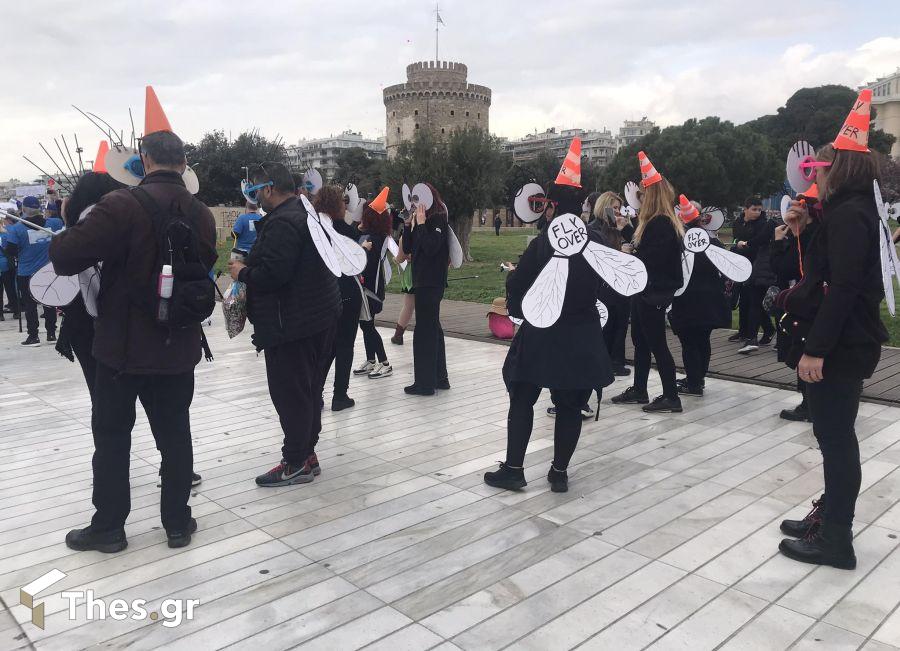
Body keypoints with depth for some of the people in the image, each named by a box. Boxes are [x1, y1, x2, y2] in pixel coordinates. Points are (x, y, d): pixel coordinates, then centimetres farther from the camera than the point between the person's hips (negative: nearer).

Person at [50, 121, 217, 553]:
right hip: (179, 347, 5)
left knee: (111, 436, 10)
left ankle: (108, 526, 21)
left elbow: (66, 256, -19)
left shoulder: (123, 206, -17)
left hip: (124, 345, -4)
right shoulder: (201, 214, 1)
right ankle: (178, 522, 22)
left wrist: (64, 236, 2)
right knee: (174, 434, 13)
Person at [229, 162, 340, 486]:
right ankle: (307, 453, 27)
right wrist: (250, 268, 16)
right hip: (322, 316, 10)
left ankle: (296, 463, 7)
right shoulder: (308, 214, 15)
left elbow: (272, 275, -26)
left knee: (290, 393, -1)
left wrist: (242, 272, -8)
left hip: (292, 324, -10)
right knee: (309, 390, 16)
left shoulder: (282, 222, -19)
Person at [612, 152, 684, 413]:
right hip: (646, 291, 10)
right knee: (640, 341, 16)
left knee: (656, 344, -4)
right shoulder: (660, 222, 13)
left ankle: (671, 396, 5)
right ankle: (639, 390, 26)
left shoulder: (660, 224, -19)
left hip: (653, 292, -10)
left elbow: (650, 260, -23)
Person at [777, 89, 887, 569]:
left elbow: (842, 288, -24)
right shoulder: (848, 212, 15)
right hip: (841, 341, 10)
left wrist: (816, 348, -24)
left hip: (841, 345, -10)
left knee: (835, 436, -3)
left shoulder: (850, 215, -17)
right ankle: (829, 515, 30)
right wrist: (802, 232, 10)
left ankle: (836, 542, 7)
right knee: (833, 433, 17)